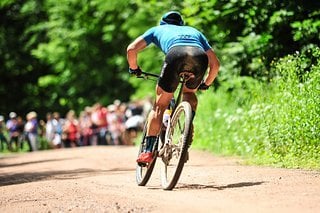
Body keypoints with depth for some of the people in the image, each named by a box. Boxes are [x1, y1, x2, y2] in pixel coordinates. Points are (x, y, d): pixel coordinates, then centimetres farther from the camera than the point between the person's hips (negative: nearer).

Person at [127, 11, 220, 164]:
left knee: (160, 105, 12)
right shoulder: (194, 31, 44)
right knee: (189, 92, 33)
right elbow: (215, 63, 37)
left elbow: (131, 49, 24)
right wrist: (206, 84, 52)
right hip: (199, 57, 2)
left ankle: (148, 151, 4)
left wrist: (134, 69, 42)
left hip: (176, 54, -2)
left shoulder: (157, 29, 38)